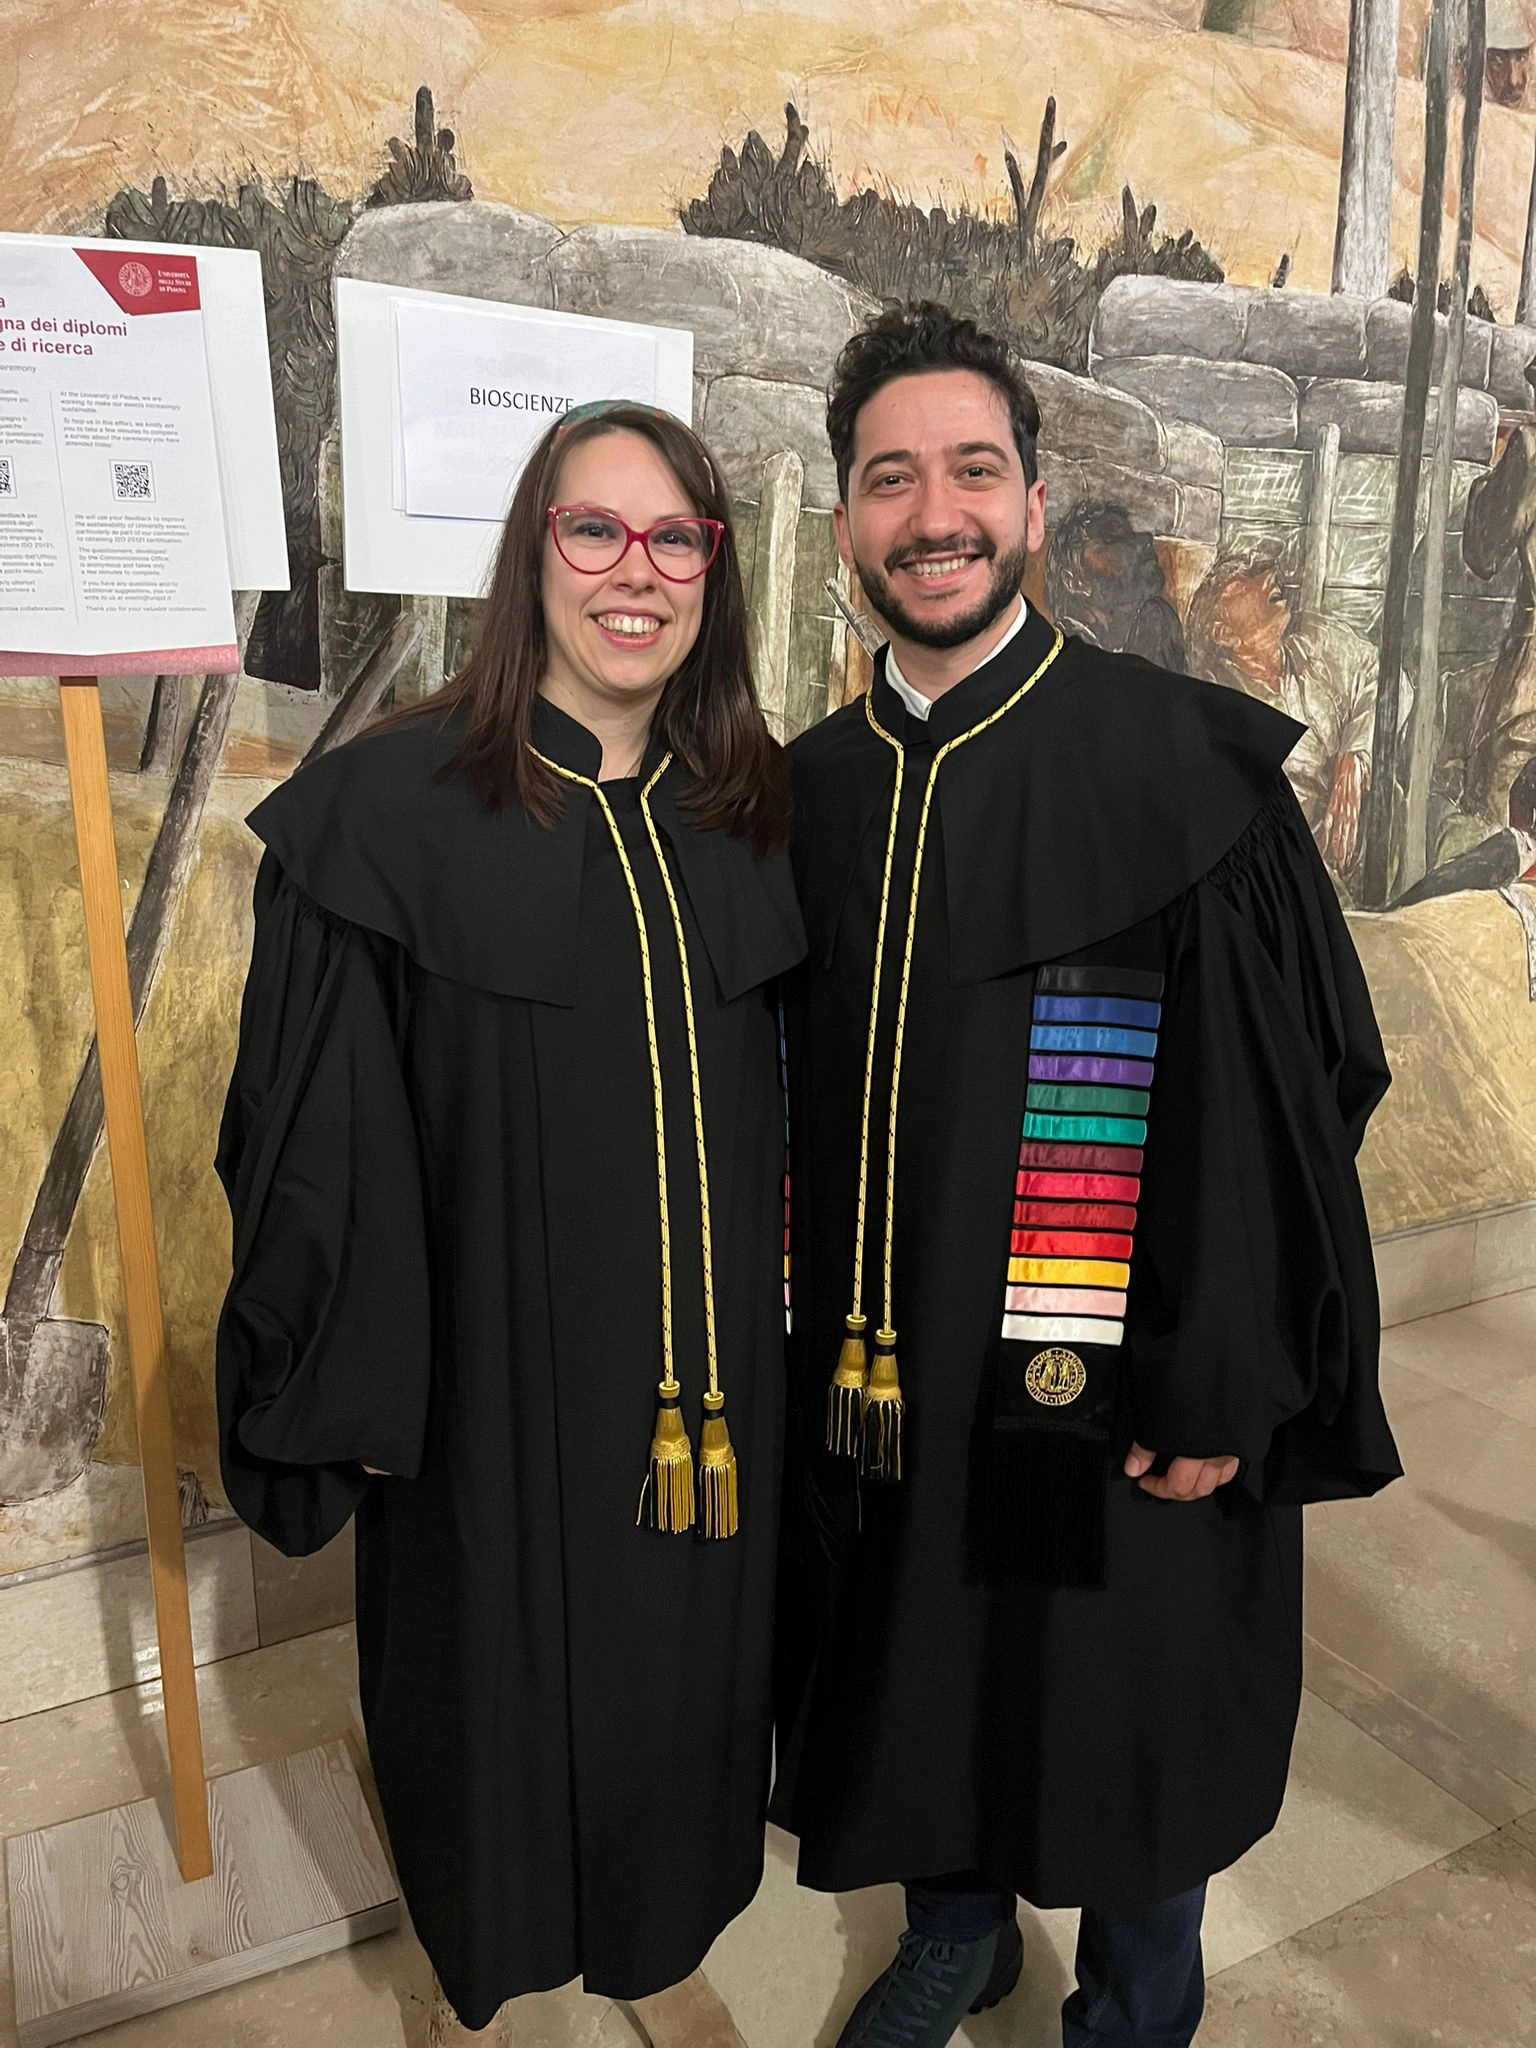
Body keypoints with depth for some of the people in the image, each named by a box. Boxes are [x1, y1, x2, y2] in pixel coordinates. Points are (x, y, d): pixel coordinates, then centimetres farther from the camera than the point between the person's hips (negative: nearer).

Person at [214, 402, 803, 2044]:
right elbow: (321, 1132, -11)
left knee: (685, 1659, 19)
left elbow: (790, 1098, 7)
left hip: (710, 1360, 4)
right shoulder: (388, 809, -13)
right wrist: (346, 1391, -9)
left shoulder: (750, 814, 1)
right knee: (497, 1668, 16)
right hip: (496, 1363, -3)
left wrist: (786, 1321, 7)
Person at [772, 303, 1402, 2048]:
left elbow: (1279, 1095, -13)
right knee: (924, 1691, 23)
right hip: (882, 1375, 4)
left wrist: (1217, 1394, -13)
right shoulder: (816, 786, 2)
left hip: (1114, 1391, -4)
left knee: (1124, 1722, 17)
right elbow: (799, 1095, 6)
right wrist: (816, 1338, 5)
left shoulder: (1184, 762, -13)